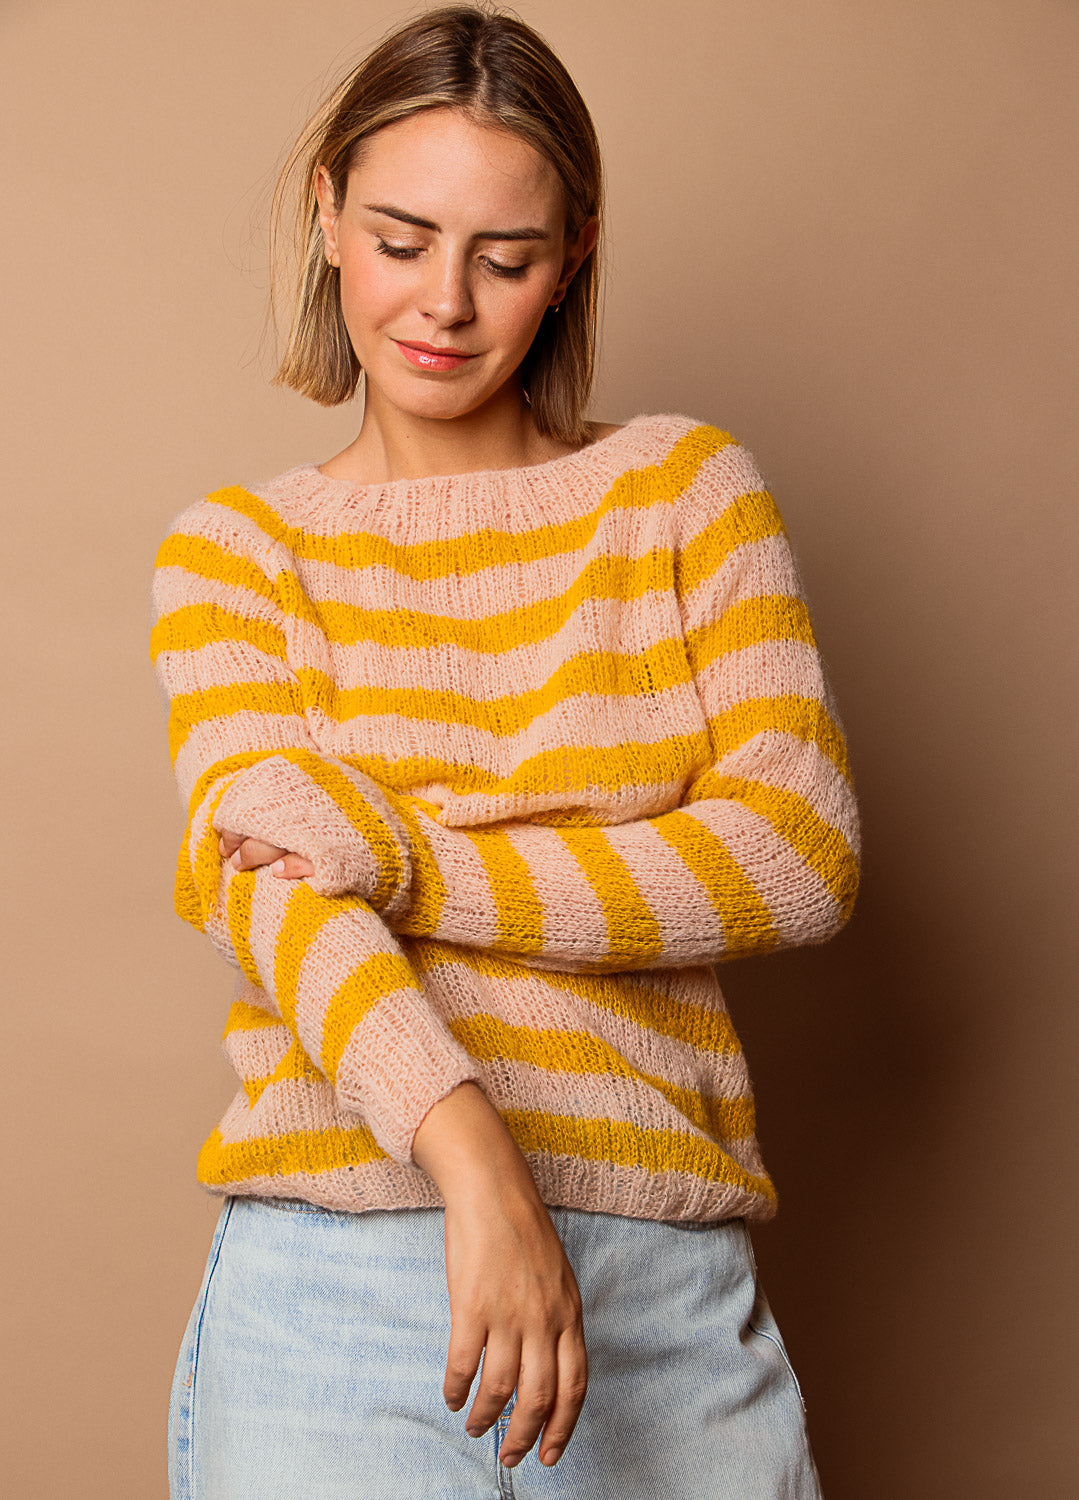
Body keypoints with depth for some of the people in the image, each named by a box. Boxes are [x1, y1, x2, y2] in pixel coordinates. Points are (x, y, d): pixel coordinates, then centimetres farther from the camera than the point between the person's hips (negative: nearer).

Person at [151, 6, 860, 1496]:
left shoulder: (687, 485, 8)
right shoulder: (234, 548, 8)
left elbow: (802, 855, -3)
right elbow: (260, 872, -9)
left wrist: (402, 858, -12)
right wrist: (471, 1155, -27)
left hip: (667, 1285, 1)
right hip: (334, 1287, 0)